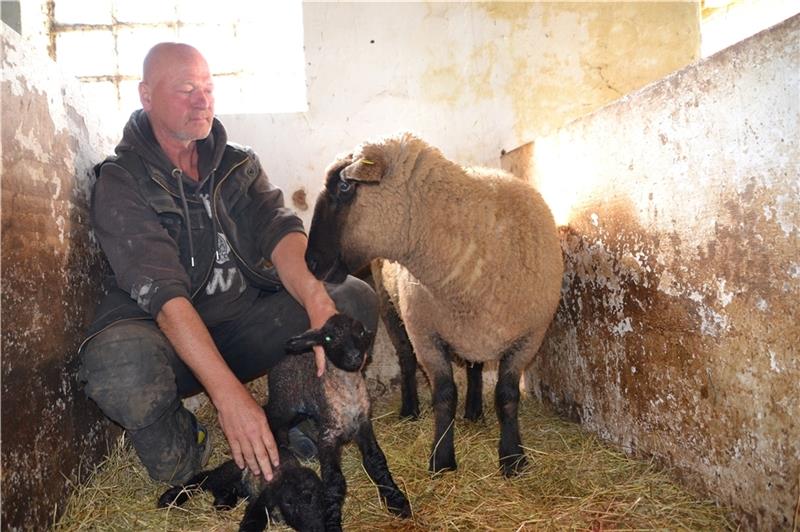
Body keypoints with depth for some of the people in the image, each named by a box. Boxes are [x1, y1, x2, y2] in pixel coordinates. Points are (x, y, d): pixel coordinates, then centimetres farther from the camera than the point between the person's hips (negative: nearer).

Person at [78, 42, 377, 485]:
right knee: (122, 366, -38)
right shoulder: (121, 183, -8)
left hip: (245, 324, 4)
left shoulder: (238, 165, 8)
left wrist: (319, 304, -35)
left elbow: (279, 232, -12)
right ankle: (181, 465, -4)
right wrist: (228, 394, -35)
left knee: (356, 298, -15)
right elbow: (163, 293, -23)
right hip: (169, 340, -3)